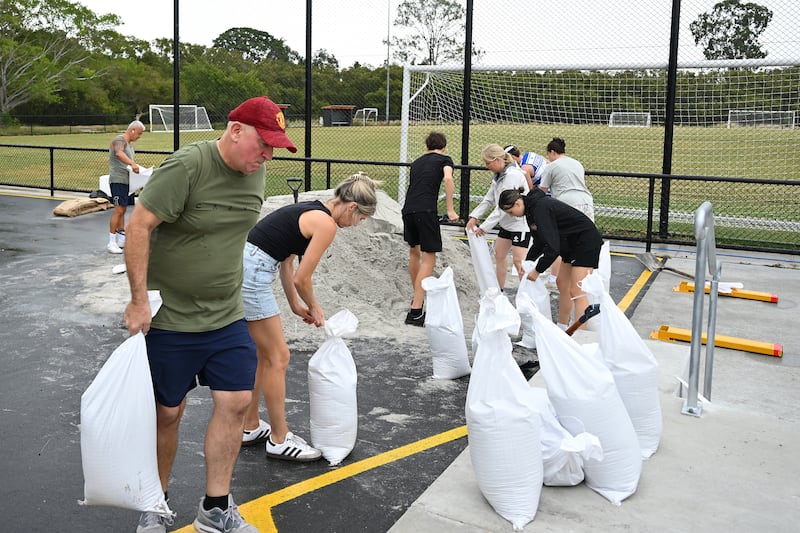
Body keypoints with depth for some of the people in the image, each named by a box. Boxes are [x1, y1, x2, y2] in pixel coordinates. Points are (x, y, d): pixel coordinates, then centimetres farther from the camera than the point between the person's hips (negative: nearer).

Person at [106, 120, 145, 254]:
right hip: (118, 181, -10)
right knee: (118, 210, -13)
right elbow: (119, 153, -32)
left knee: (123, 210, 12)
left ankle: (121, 239, 18)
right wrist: (132, 164, -47)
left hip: (127, 181, 10)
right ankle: (111, 242, -11)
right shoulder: (119, 140, -10)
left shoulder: (130, 144, 20)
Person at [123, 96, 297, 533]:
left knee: (235, 401, 1)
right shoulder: (186, 167, -19)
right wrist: (139, 301, -20)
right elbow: (139, 226, -20)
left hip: (227, 316, 6)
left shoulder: (255, 171, 4)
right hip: (168, 318, -6)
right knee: (167, 413, 8)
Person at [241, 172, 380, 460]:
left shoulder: (310, 210, 18)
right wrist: (314, 308, 11)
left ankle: (250, 427, 30)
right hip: (251, 274, -10)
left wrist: (296, 306, 21)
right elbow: (302, 279, -7)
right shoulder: (326, 223, -10)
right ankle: (279, 440, 12)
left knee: (263, 356, 19)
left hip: (239, 266, 10)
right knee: (278, 357, 1)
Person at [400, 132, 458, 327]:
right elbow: (447, 179, -9)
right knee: (429, 259, -2)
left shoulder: (417, 162, 27)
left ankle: (417, 297, 42)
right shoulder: (445, 160, 11)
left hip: (407, 209, 6)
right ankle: (415, 311, -10)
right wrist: (450, 209, -7)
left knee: (414, 252, 25)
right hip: (426, 210, -6)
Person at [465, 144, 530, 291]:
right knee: (499, 255, 15)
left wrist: (484, 226, -24)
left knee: (519, 262, -12)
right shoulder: (498, 175, 6)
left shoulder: (513, 175, -24)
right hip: (506, 223, 10)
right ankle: (499, 291, 28)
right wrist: (474, 216, -3)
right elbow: (489, 199, 10)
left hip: (520, 223, -10)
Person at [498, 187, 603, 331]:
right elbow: (539, 242, 12)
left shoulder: (541, 209, -27)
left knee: (576, 291, -13)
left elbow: (552, 247, -29)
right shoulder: (532, 208, 3)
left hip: (587, 241, -10)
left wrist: (538, 270, -19)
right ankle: (562, 328, 27)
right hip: (571, 243, 10)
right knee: (563, 284, 16)